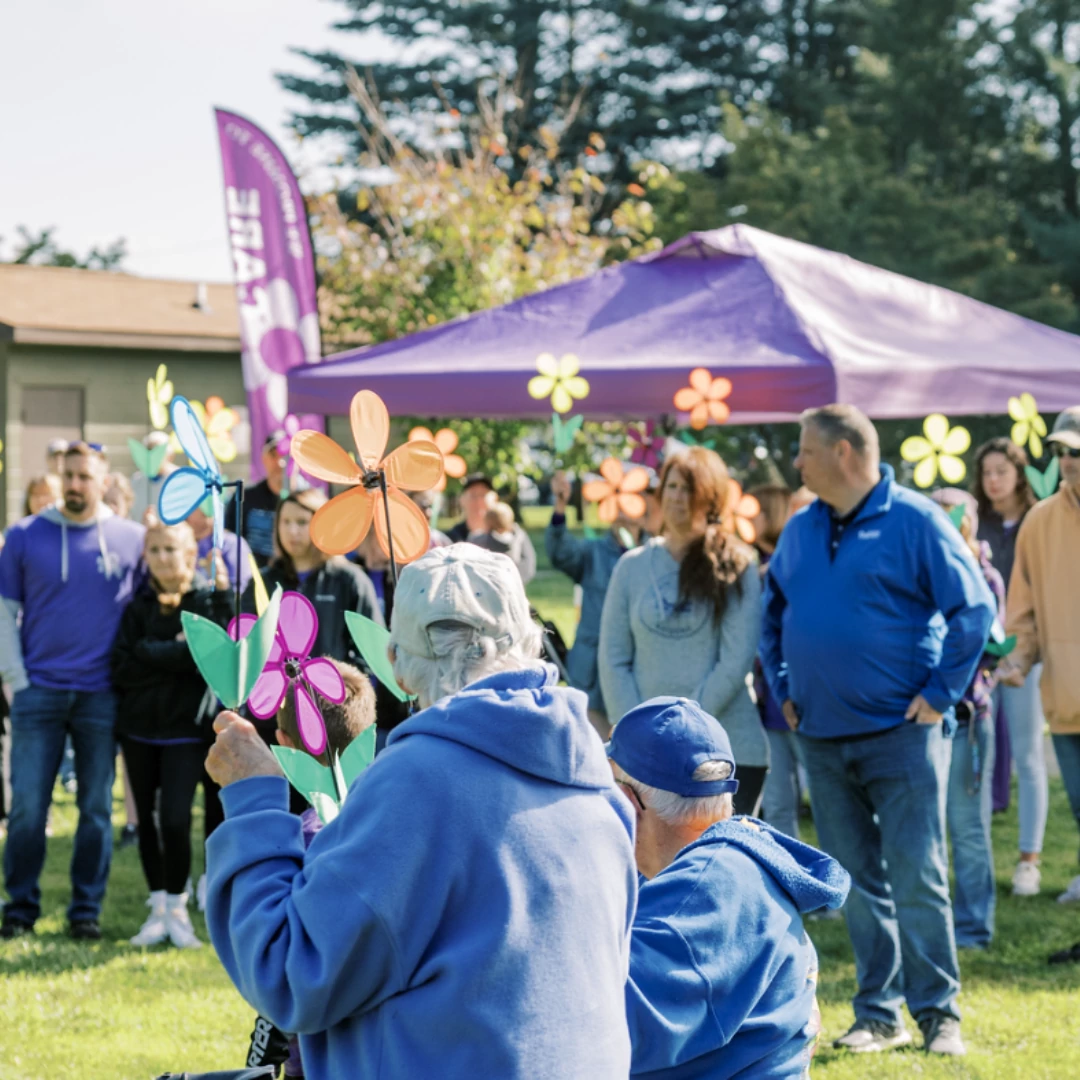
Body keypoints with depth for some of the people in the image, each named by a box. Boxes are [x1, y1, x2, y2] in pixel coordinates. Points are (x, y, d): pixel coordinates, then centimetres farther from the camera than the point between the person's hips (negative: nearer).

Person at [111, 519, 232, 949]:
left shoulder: (210, 597, -3)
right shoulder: (138, 605, 4)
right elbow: (123, 668, -7)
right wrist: (181, 654, -14)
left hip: (186, 728, -3)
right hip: (140, 726, 3)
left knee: (175, 819, -12)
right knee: (148, 820, 8)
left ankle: (177, 908, 4)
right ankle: (158, 909, 20)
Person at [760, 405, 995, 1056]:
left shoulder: (915, 522, -7)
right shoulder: (801, 531, 11)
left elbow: (974, 609, -8)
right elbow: (772, 616, 24)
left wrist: (940, 694, -11)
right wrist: (785, 691, 14)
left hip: (902, 734, -5)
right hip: (823, 737, 6)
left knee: (917, 879, -5)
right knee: (858, 884, 9)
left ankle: (940, 1013, 5)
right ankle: (879, 1015, 16)